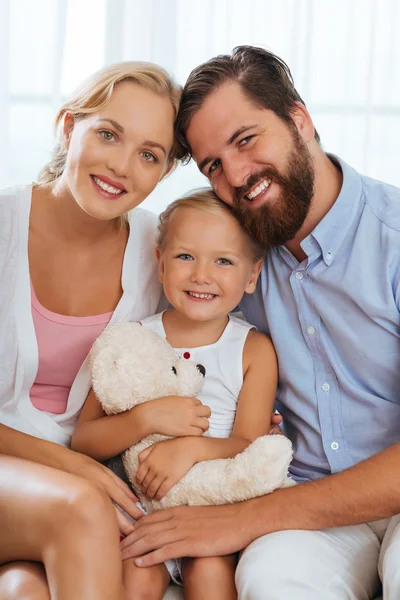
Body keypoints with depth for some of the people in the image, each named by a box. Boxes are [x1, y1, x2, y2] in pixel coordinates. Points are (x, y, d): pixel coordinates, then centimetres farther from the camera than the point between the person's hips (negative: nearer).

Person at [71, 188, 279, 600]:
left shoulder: (254, 349, 0)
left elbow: (250, 447, -5)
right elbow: (83, 441, -3)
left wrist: (194, 447, -24)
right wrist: (147, 418, -21)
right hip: (140, 504, 1)